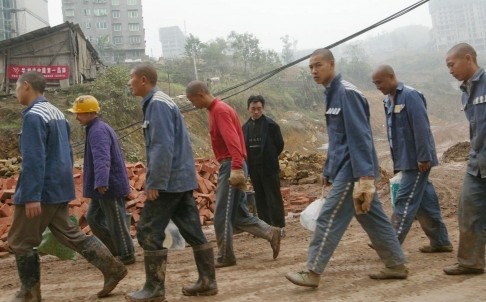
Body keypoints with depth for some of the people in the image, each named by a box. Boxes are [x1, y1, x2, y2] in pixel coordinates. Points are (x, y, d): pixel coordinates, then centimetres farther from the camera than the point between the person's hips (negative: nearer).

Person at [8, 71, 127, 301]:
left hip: (42, 190, -9)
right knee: (69, 234, 14)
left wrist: (31, 196, -24)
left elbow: (34, 159, -23)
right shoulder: (57, 113, 12)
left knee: (20, 241, 5)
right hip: (59, 188, 9)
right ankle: (112, 268, 10)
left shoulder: (33, 116, -16)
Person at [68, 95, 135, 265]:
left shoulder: (98, 131, -19)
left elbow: (102, 159, -35)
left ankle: (127, 255, 13)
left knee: (116, 222, 0)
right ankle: (116, 249, 25)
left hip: (110, 186, -11)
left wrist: (101, 182, -46)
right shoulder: (96, 129, 15)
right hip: (105, 186, 11)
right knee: (93, 218, 16)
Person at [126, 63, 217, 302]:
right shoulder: (160, 102, 17)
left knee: (149, 233, -3)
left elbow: (163, 147, -23)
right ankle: (207, 281, 15)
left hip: (168, 181, -10)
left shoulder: (157, 104, -14)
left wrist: (155, 182, -21)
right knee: (193, 231, 10)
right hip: (181, 179, 10)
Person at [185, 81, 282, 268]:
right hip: (231, 167, 10)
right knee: (238, 215, 11)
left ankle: (225, 257, 8)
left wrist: (236, 168, -33)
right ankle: (270, 233, 9)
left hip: (230, 167, -10)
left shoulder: (220, 110, -12)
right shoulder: (217, 110, 19)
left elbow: (232, 140, -24)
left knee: (221, 216, -2)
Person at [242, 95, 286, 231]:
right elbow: (244, 147, 12)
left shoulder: (271, 125, -7)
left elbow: (280, 144, -2)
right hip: (254, 169, 5)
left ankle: (279, 226, 7)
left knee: (274, 198, 0)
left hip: (269, 168, -5)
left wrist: (270, 158, 6)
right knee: (260, 199, 11)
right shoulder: (246, 127, 6)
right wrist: (249, 163, 5)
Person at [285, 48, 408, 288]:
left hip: (352, 170, -10)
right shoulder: (331, 94, 15)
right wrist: (328, 170, 22)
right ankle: (397, 265, 23)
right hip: (345, 169, 10)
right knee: (373, 219, 14)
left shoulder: (346, 93, -15)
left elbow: (359, 136, -22)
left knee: (329, 219, -6)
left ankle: (312, 273, 1)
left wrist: (364, 175, -27)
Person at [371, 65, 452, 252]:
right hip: (406, 159, 9)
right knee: (425, 200, 13)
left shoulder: (410, 96, -16)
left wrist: (423, 157, -21)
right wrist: (397, 160, 17)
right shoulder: (389, 100, 11)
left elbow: (421, 128, -20)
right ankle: (440, 241, 23)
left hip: (416, 160, -9)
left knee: (406, 200, -6)